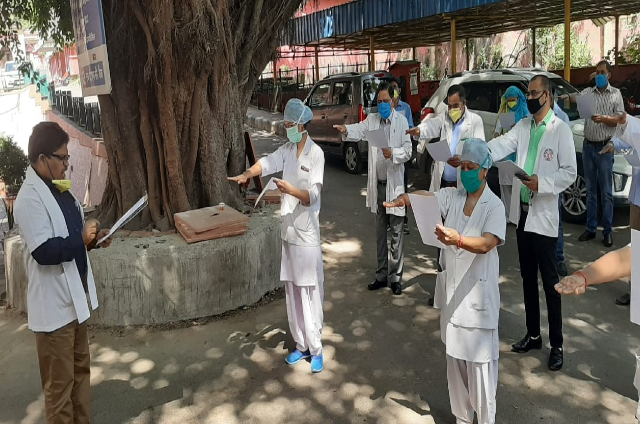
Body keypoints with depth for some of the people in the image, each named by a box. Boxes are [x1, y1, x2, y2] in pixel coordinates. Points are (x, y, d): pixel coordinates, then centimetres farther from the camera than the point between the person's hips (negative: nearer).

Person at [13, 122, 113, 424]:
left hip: (74, 297, 9)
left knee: (81, 369, 21)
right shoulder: (30, 198, -20)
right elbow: (44, 251, -27)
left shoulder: (59, 188, 9)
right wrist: (82, 239, -18)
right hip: (54, 305, -9)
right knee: (60, 383, 5)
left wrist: (94, 237, 0)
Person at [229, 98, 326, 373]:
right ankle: (301, 345, 26)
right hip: (288, 231, 7)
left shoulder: (316, 154, -10)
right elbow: (267, 163, -9)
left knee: (310, 293, 0)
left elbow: (313, 195, -17)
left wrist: (292, 190, -35)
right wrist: (247, 174, -27)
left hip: (307, 234, -7)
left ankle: (316, 350, 13)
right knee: (292, 291, 13)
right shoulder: (287, 149, 10)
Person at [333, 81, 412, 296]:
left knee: (396, 233, 0)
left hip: (395, 184, -4)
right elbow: (359, 130, -11)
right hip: (377, 184, 4)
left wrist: (393, 153, -28)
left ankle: (396, 277, 9)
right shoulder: (371, 119, 8)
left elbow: (408, 150, -8)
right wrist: (346, 130, -33)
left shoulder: (401, 121, -2)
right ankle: (382, 274, 24)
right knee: (380, 232, 13)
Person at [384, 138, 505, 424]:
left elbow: (485, 244, -24)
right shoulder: (452, 197, 4)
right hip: (452, 293, 5)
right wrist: (405, 198, -36)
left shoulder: (494, 206, -10)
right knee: (455, 361, 18)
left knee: (480, 364, 3)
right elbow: (426, 196, -14)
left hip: (478, 296, -5)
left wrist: (458, 239, -44)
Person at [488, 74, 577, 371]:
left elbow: (570, 172, -11)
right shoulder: (522, 126, 9)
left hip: (544, 215, -6)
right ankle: (533, 335, 29)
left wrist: (542, 183, -24)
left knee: (549, 281, 1)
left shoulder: (561, 130, -9)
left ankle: (556, 344, 13)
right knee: (528, 277, 15)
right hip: (522, 212, 6)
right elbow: (502, 145, -5)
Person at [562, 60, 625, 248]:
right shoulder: (588, 92, 7)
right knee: (590, 191, 9)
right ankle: (590, 229, 17)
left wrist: (603, 119, -21)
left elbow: (620, 119, -3)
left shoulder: (615, 94, 3)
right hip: (588, 147, 3)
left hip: (605, 148, -2)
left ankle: (607, 231, 9)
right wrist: (568, 97, -35)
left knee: (606, 192, 1)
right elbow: (577, 99, -13)